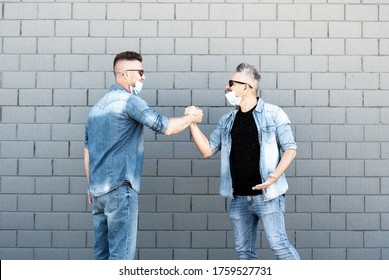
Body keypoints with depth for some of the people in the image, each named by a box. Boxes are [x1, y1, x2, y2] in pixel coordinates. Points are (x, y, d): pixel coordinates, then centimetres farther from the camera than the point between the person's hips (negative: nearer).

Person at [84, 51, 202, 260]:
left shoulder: (98, 106, 17)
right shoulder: (129, 101, -9)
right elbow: (166, 127, -13)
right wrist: (191, 118, 5)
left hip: (97, 190, 9)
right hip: (119, 188, -9)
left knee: (102, 252, 11)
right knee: (121, 254, -6)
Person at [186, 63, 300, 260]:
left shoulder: (273, 114, -3)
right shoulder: (227, 121, 12)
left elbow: (290, 149, -5)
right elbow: (207, 150, 9)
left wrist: (276, 175, -20)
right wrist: (192, 123, 1)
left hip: (267, 195, -6)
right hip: (238, 198, 6)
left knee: (279, 244, -8)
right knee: (244, 250, 10)